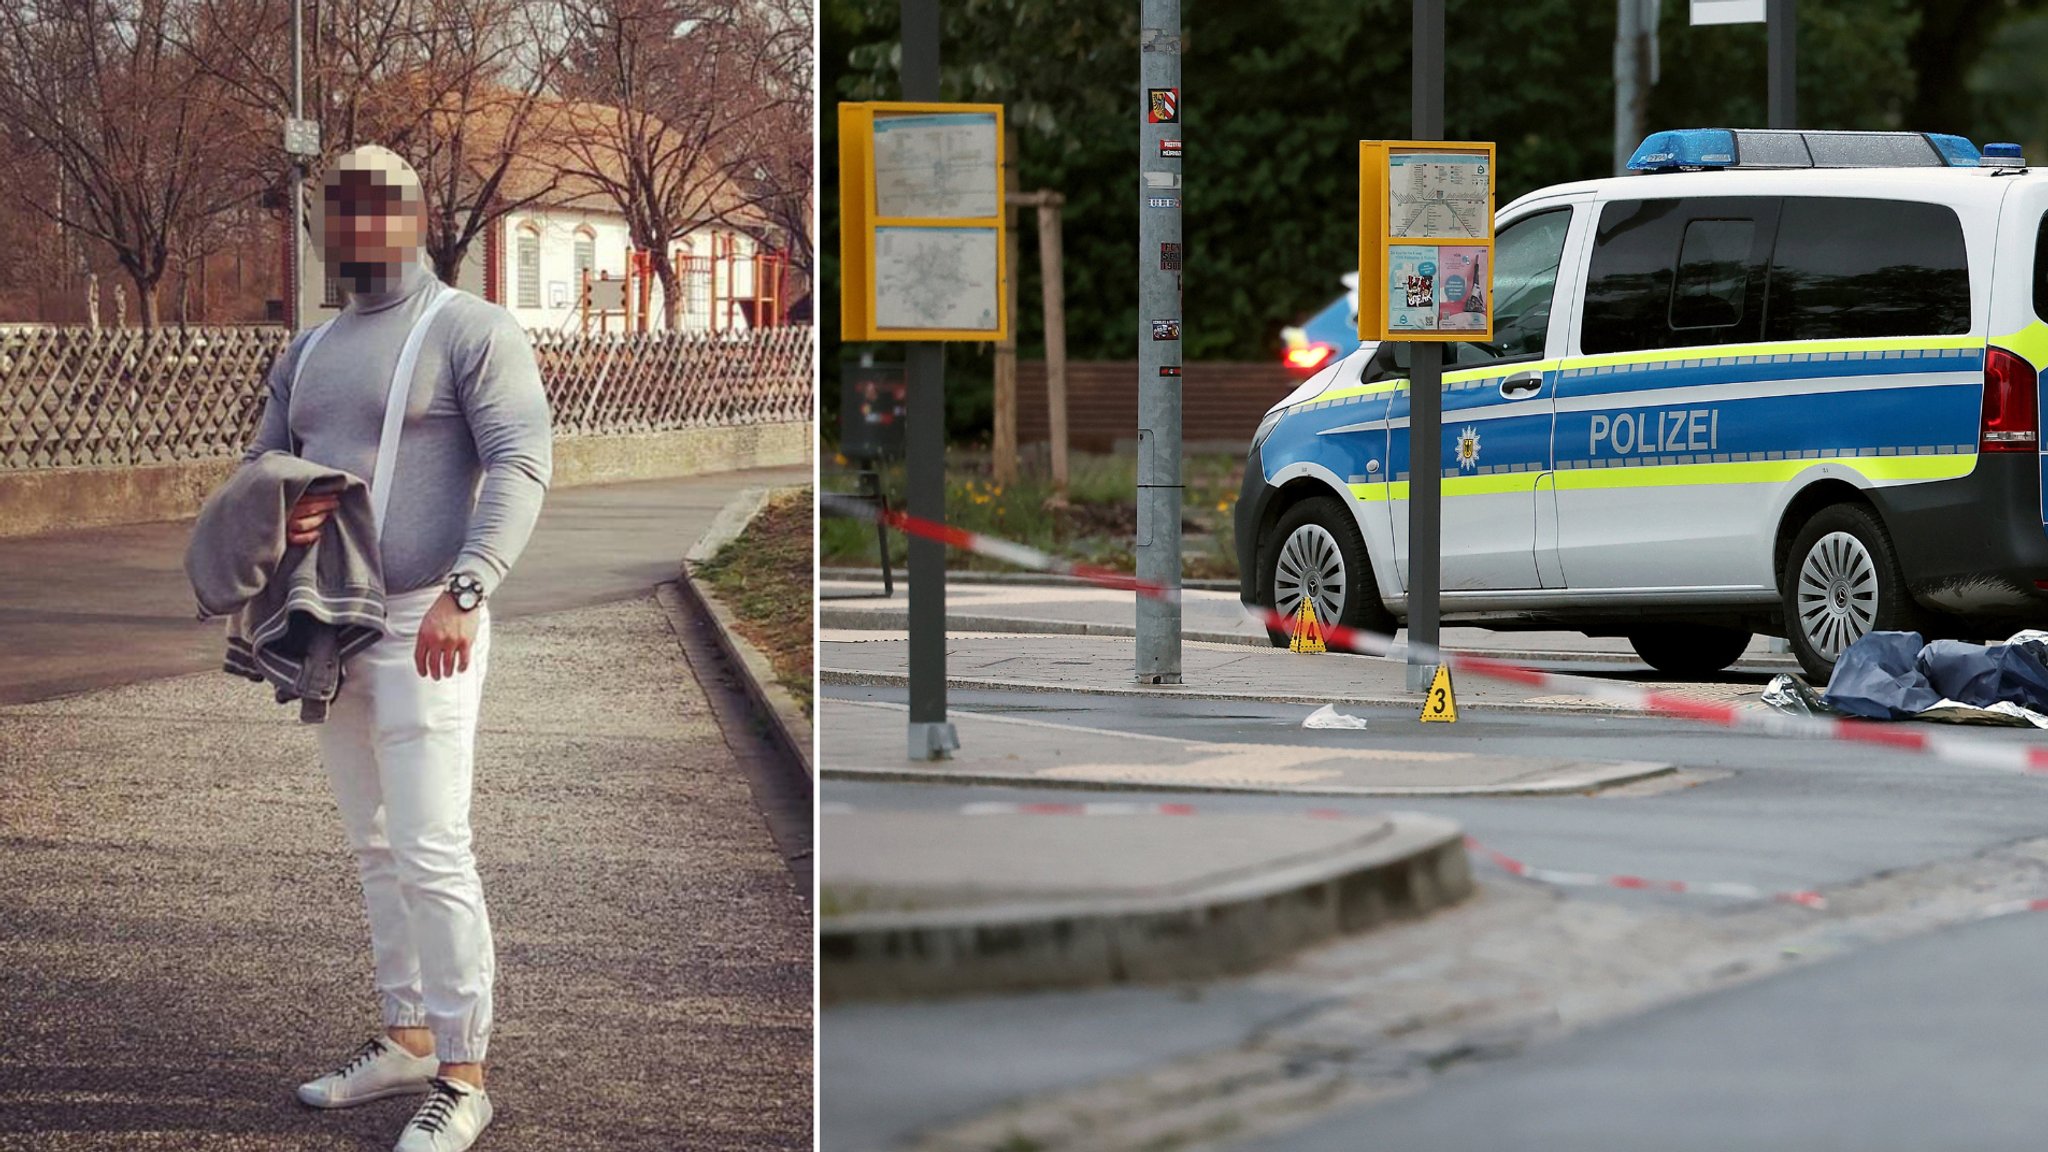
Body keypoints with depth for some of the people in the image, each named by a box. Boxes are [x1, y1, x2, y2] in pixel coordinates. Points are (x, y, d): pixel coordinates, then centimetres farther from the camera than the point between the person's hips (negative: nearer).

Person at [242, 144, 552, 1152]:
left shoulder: (472, 331, -7)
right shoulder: (308, 353, 16)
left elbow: (520, 465, -17)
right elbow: (259, 466, 22)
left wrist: (464, 592, -30)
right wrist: (279, 513, -5)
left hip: (426, 630, -8)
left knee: (431, 852, -12)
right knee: (375, 846, 14)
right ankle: (407, 1038, 23)